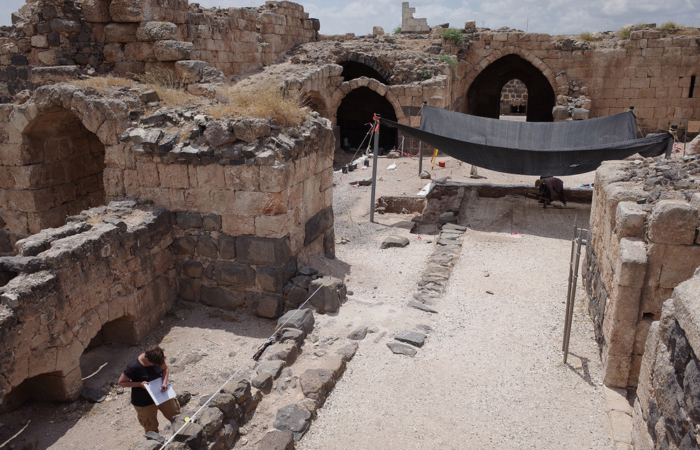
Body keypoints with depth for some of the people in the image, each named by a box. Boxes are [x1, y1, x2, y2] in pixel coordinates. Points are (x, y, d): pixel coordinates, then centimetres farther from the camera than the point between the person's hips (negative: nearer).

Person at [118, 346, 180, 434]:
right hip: (144, 403, -4)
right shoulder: (133, 367, -31)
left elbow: (165, 369, 0)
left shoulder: (157, 358, -18)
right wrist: (140, 384, -29)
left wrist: (164, 383, -19)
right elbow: (121, 382, -17)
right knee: (152, 429, 15)